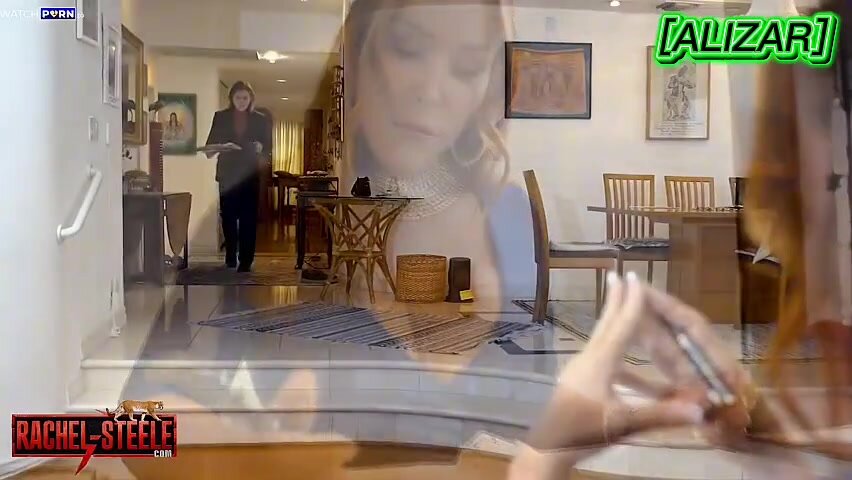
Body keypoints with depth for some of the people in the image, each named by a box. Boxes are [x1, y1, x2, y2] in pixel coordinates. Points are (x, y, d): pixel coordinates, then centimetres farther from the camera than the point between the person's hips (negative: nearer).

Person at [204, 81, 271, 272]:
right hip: (227, 174, 1)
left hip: (250, 174, -1)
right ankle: (230, 260, 16)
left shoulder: (260, 119, 6)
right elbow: (211, 142, 5)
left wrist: (260, 147, -17)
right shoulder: (221, 117, 6)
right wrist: (212, 150, -18)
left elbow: (268, 145, 6)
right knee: (228, 216, 4)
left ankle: (245, 261, -1)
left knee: (248, 218, -3)